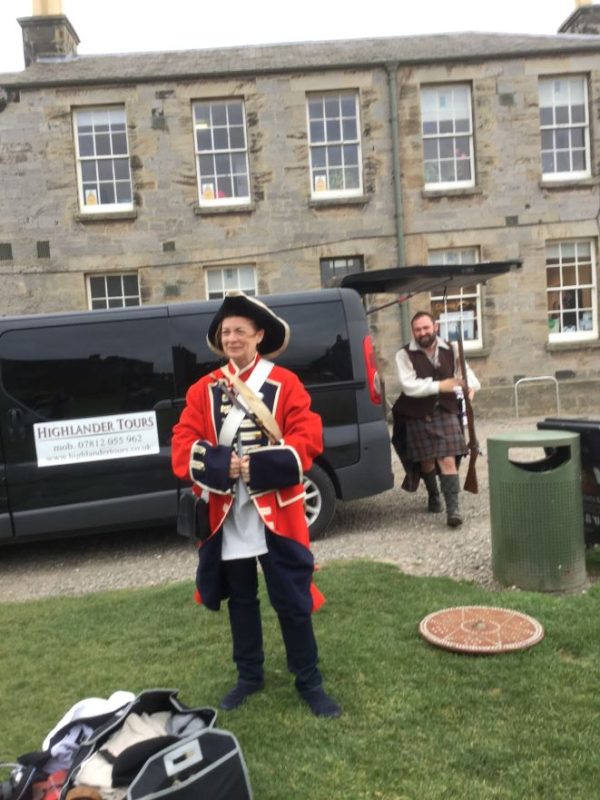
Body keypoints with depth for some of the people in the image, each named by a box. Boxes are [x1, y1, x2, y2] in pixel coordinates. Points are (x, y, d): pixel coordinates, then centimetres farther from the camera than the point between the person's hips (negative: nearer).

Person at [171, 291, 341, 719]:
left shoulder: (285, 383, -2)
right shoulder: (204, 390, 6)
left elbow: (308, 439, -10)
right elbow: (183, 446, -2)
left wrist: (259, 465, -21)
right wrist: (221, 465, -20)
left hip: (276, 513, -3)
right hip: (226, 514, 3)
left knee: (292, 600, 6)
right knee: (240, 599, 17)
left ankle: (309, 681, 24)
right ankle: (250, 676, 35)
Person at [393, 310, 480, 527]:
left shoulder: (450, 350, 2)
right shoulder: (405, 355, -9)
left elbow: (465, 370, 15)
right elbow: (409, 386, -19)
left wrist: (471, 384, -8)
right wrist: (439, 386, -27)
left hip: (446, 413, 1)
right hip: (418, 417, -1)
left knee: (448, 461, -8)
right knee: (427, 461, 13)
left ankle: (453, 508, -5)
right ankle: (433, 496, 40)